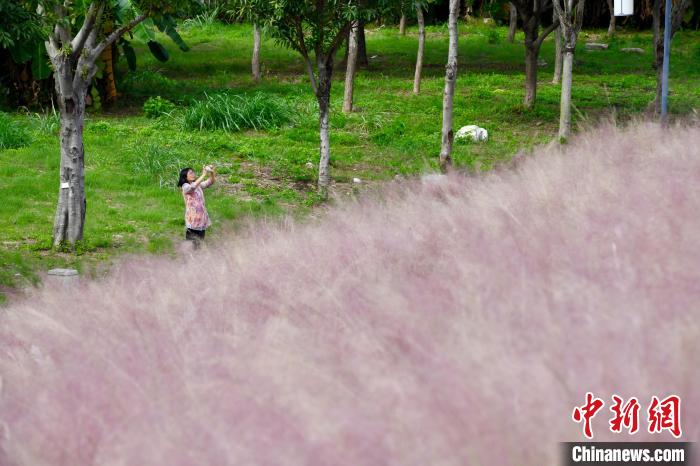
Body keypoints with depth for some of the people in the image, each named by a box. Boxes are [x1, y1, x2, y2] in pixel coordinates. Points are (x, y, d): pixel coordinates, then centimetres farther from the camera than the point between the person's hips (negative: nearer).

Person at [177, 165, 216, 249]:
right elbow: (192, 187, -32)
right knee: (191, 243, -3)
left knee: (199, 242, 13)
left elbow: (211, 182, 7)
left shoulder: (198, 185, 9)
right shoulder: (185, 187, -10)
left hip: (201, 217, 6)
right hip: (193, 219, -6)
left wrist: (212, 172, -14)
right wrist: (203, 175, -35)